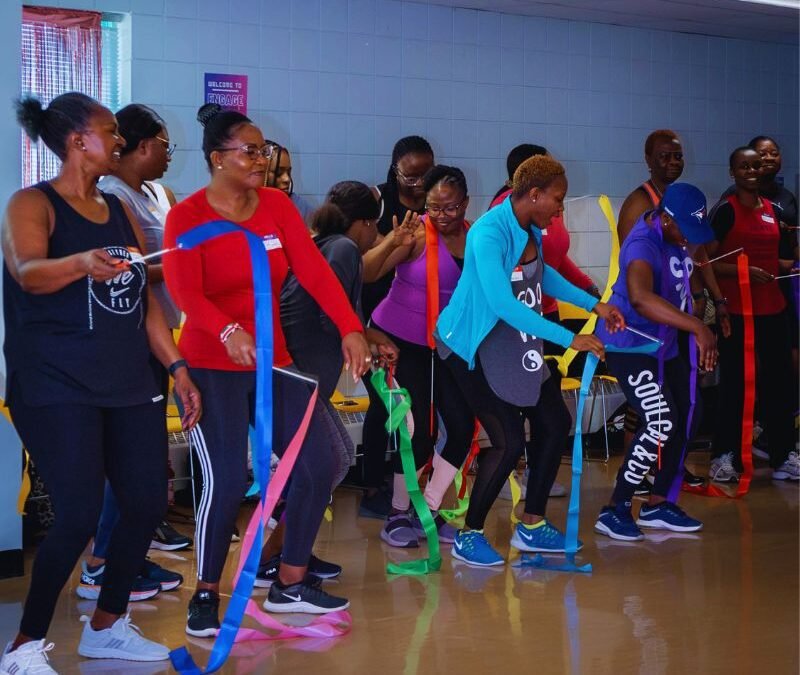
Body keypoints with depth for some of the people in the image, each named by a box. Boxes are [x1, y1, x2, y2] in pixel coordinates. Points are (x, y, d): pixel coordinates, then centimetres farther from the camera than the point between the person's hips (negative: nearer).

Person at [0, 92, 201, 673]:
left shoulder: (120, 211, 15)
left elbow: (145, 299, 17)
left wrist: (178, 368, 11)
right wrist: (82, 263, -46)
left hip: (129, 381, 7)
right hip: (56, 386, -7)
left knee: (148, 503, 4)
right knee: (80, 515, -13)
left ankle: (107, 626, 23)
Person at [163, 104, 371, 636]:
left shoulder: (277, 205, 4)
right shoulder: (187, 217, -9)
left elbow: (314, 269, -7)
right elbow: (185, 292, -22)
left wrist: (351, 328, -21)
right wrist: (228, 332, -41)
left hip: (274, 361, 6)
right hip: (213, 366, -5)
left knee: (319, 466, 1)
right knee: (228, 479, -14)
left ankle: (290, 585, 18)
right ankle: (206, 596, 5)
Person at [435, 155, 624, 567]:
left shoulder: (532, 231, 1)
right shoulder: (489, 233, -27)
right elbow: (503, 304, -37)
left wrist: (594, 305, 17)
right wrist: (569, 339, -37)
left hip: (516, 343, 9)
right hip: (474, 345, -9)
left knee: (555, 424, 9)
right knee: (509, 440, -14)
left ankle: (532, 526, 22)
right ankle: (469, 536, 3)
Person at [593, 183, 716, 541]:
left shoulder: (674, 234, 0)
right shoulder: (643, 245, -30)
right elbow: (640, 298, -51)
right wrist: (698, 328, -55)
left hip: (664, 343, 10)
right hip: (630, 344, -10)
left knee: (688, 415, 11)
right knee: (661, 423, -18)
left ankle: (657, 504, 23)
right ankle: (615, 510, -7)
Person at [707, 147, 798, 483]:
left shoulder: (772, 209, 12)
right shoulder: (727, 211, -6)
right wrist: (744, 272, -21)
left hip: (773, 309, 6)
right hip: (737, 312, -6)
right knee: (734, 384, -2)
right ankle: (724, 457, 8)